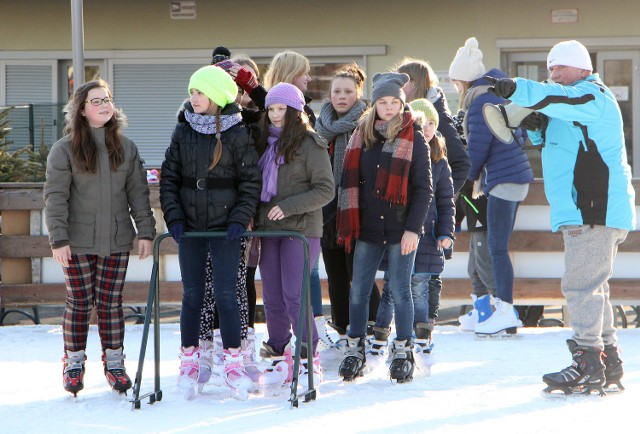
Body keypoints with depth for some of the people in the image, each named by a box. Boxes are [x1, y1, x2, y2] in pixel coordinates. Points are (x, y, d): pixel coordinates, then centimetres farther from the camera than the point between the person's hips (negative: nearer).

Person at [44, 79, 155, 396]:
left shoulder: (125, 147, 8)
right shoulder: (65, 149, -3)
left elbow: (138, 192, 10)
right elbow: (55, 196, -6)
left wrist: (146, 231, 3)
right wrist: (58, 238, -13)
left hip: (117, 240, 3)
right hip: (78, 241, -2)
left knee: (111, 303, 5)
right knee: (79, 303, 2)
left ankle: (114, 362, 13)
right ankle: (74, 364, 14)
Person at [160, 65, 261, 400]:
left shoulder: (237, 133, -5)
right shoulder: (183, 131, 4)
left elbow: (252, 181, -2)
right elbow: (168, 177, 7)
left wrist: (239, 220, -11)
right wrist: (173, 217, -4)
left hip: (225, 227, -3)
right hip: (189, 226, 3)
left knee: (226, 295, -4)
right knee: (192, 296, 6)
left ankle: (233, 364, 4)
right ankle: (188, 364, 12)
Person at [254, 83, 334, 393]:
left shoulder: (309, 144, -5)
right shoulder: (265, 143, 16)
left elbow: (325, 190, -9)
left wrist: (288, 207, -17)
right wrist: (251, 215, 6)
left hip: (300, 230, -6)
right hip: (268, 229, 6)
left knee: (294, 297, -12)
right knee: (272, 300, 6)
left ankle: (310, 361, -2)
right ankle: (280, 362, 14)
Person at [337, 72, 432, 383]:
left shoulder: (413, 138, -2)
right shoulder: (362, 135, 10)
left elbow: (423, 188, -3)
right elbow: (349, 182, 13)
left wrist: (412, 228, -11)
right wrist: (347, 224, 7)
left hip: (400, 230, -3)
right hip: (367, 229, 3)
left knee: (400, 291, 1)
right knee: (358, 290, 4)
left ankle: (402, 351, 12)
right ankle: (355, 349, 13)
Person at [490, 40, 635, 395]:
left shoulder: (593, 95, -7)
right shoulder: (573, 104, 24)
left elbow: (558, 99, -27)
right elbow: (558, 144, 27)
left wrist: (515, 89, -38)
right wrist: (537, 129, 5)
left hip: (594, 211, -11)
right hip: (585, 210, 11)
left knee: (581, 285, -14)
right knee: (592, 287, 14)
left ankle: (587, 363, -15)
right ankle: (609, 363, 19)